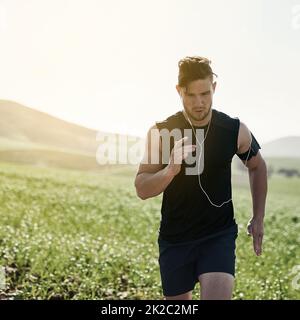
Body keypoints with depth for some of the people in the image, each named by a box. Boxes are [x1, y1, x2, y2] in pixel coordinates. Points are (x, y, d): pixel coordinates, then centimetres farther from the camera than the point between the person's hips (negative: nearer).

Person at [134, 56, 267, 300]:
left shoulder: (235, 130, -6)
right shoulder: (161, 132, -8)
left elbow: (257, 167, 13)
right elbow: (142, 190, -10)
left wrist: (258, 218, 10)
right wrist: (171, 170, -30)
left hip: (220, 235, -1)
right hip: (174, 237, 1)